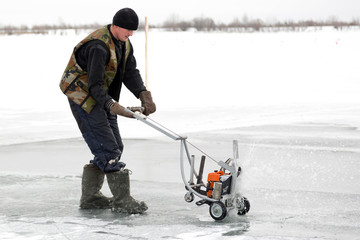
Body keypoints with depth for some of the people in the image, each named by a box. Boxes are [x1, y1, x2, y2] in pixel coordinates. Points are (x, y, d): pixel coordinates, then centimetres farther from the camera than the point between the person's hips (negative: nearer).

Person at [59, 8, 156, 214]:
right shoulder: (99, 46, -26)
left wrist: (144, 95, -13)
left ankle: (90, 196, 18)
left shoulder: (124, 43, 5)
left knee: (115, 147, 10)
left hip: (104, 99, 10)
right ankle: (122, 200, -10)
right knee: (108, 149, -13)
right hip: (84, 98, -10)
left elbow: (131, 73, 3)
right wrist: (112, 106, -39)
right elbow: (95, 84, -28)